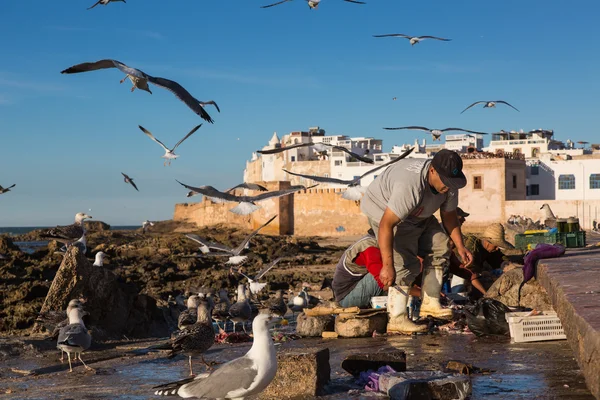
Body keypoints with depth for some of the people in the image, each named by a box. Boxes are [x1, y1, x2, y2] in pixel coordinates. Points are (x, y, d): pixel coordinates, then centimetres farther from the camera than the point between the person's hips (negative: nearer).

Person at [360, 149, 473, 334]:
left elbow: (449, 215, 3)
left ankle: (430, 304, 9)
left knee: (439, 248, 3)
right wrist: (388, 266, -44)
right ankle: (397, 319, -17)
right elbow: (386, 224, -43)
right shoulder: (410, 185, -42)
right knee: (405, 263, -19)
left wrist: (460, 247, -3)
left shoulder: (449, 182, -16)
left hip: (417, 214, 8)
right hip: (383, 211, -8)